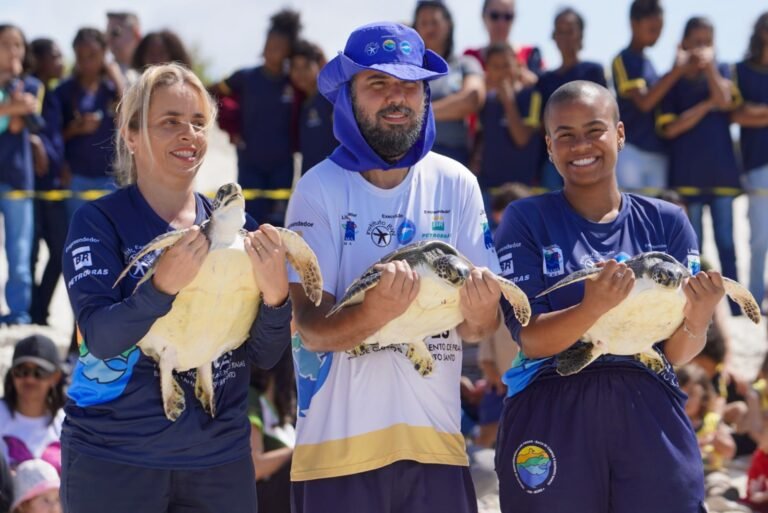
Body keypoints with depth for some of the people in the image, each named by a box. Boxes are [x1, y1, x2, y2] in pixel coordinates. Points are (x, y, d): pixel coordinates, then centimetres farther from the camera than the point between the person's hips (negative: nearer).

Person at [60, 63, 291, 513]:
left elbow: (265, 355, 1)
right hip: (114, 460, -3)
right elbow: (101, 337, -17)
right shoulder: (99, 222, -5)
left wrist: (275, 293, -19)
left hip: (220, 459, 3)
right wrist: (164, 285, -33)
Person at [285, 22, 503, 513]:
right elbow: (312, 329, -12)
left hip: (436, 438, 2)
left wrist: (480, 313, -22)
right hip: (340, 442, -2)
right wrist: (373, 313, -31)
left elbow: (478, 328, 1)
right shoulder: (320, 189, -4)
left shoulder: (455, 184, 4)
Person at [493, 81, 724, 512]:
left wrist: (697, 319, -19)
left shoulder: (666, 222, 6)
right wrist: (593, 308, -27)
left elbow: (677, 354, 4)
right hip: (553, 420, -2)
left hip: (650, 416, 2)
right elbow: (531, 340, -8)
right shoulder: (527, 220, 1)